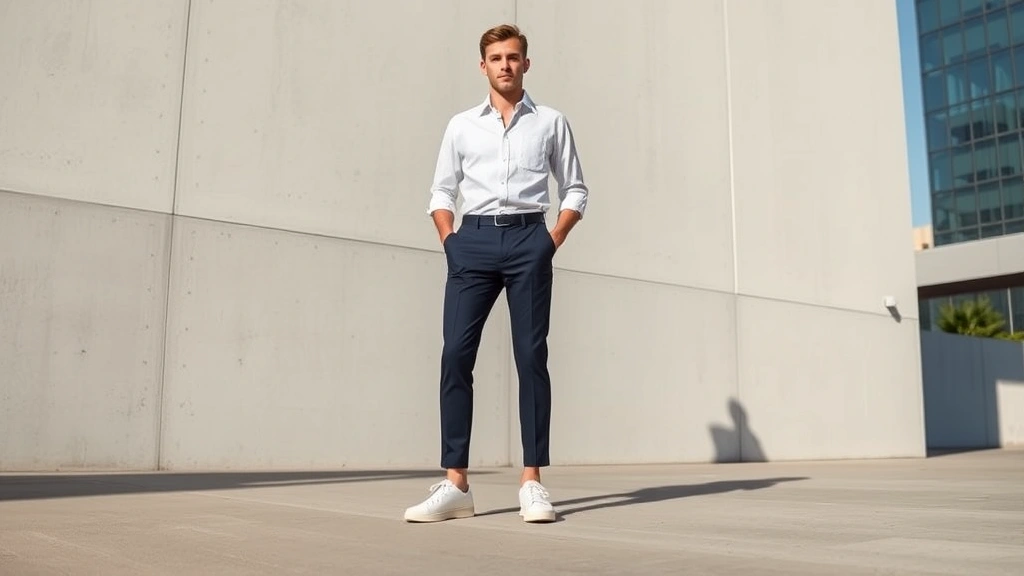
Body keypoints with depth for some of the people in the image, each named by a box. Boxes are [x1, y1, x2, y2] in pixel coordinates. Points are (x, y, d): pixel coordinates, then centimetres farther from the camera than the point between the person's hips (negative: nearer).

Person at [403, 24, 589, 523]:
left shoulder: (551, 123, 12)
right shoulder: (461, 125, 16)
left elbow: (575, 189, 12)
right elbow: (442, 192, 16)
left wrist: (553, 240, -1)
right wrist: (449, 242, 1)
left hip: (528, 240, -1)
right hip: (474, 239, 2)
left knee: (531, 356, -4)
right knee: (455, 355, -6)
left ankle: (532, 482, 1)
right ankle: (454, 484, -1)